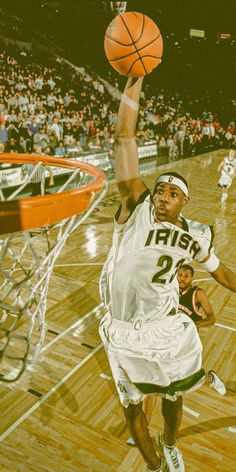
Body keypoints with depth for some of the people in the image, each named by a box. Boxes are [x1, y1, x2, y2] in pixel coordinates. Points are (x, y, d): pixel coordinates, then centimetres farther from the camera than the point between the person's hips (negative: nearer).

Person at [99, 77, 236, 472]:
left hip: (166, 331, 2)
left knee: (173, 400, 22)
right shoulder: (137, 210, -12)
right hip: (122, 333, -2)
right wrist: (130, 93, -27)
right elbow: (124, 143, -20)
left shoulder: (194, 237, -1)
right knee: (132, 407, 16)